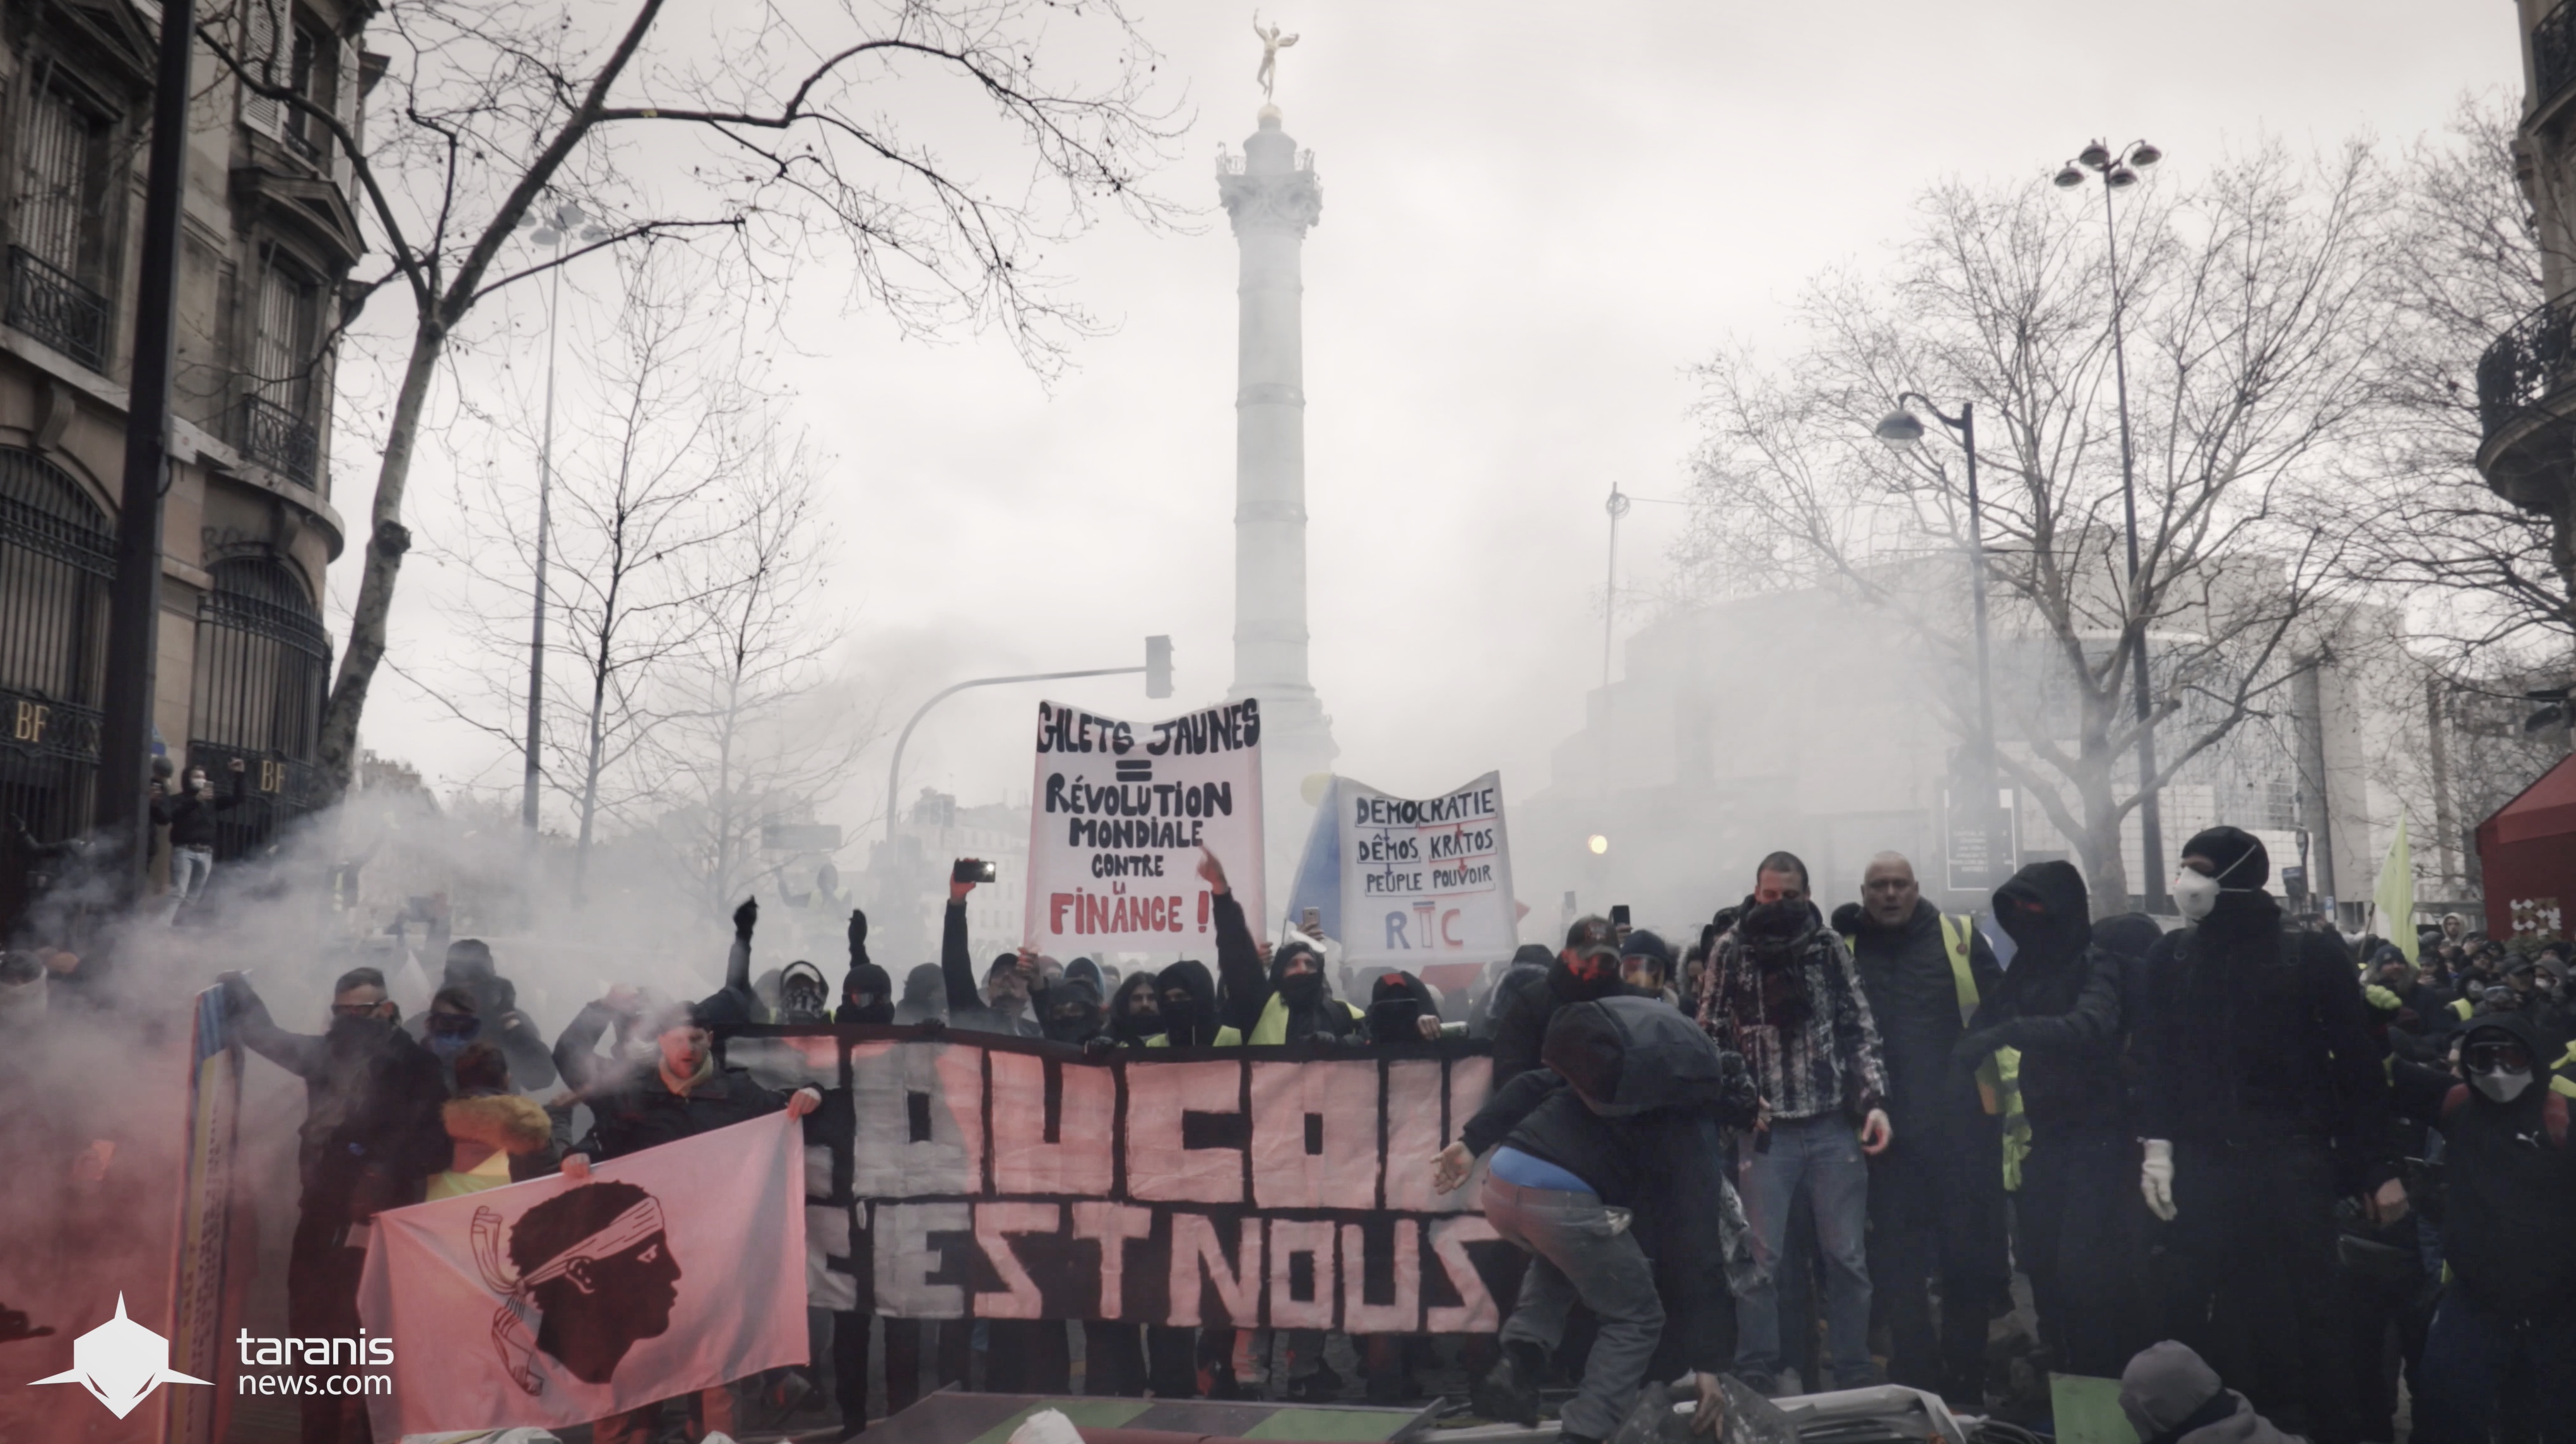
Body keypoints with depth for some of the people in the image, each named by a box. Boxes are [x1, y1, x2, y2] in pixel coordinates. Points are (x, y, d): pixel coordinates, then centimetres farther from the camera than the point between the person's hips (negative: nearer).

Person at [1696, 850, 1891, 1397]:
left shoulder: (1830, 946, 4)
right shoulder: (1732, 950, 1)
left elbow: (1860, 1028, 4)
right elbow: (1711, 1036, 5)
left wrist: (1875, 1100, -6)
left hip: (1833, 1125, 1)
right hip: (1765, 1130, -1)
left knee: (1847, 1255, 7)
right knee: (1760, 1259, 1)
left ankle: (1855, 1372, 20)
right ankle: (1756, 1377, 12)